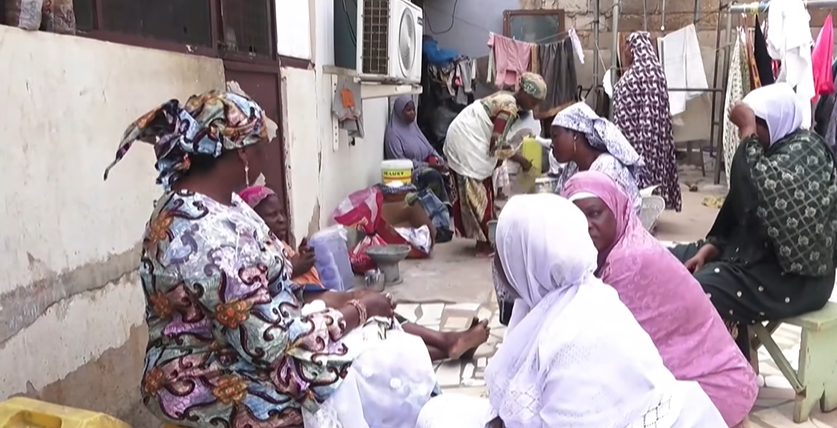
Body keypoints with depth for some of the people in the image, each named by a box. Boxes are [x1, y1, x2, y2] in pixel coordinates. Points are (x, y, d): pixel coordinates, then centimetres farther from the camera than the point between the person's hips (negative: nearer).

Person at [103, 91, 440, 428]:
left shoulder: (216, 204, 2)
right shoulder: (207, 233, -29)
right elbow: (268, 342, -28)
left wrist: (349, 302, -2)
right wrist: (360, 309, -16)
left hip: (238, 343, 9)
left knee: (394, 346, 3)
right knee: (394, 369, -12)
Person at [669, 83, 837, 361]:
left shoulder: (805, 150, -15)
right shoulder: (771, 149, 13)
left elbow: (763, 188, -35)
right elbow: (741, 213, 15)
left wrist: (748, 134, -25)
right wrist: (711, 246, 1)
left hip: (793, 275, -10)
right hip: (757, 251, 10)